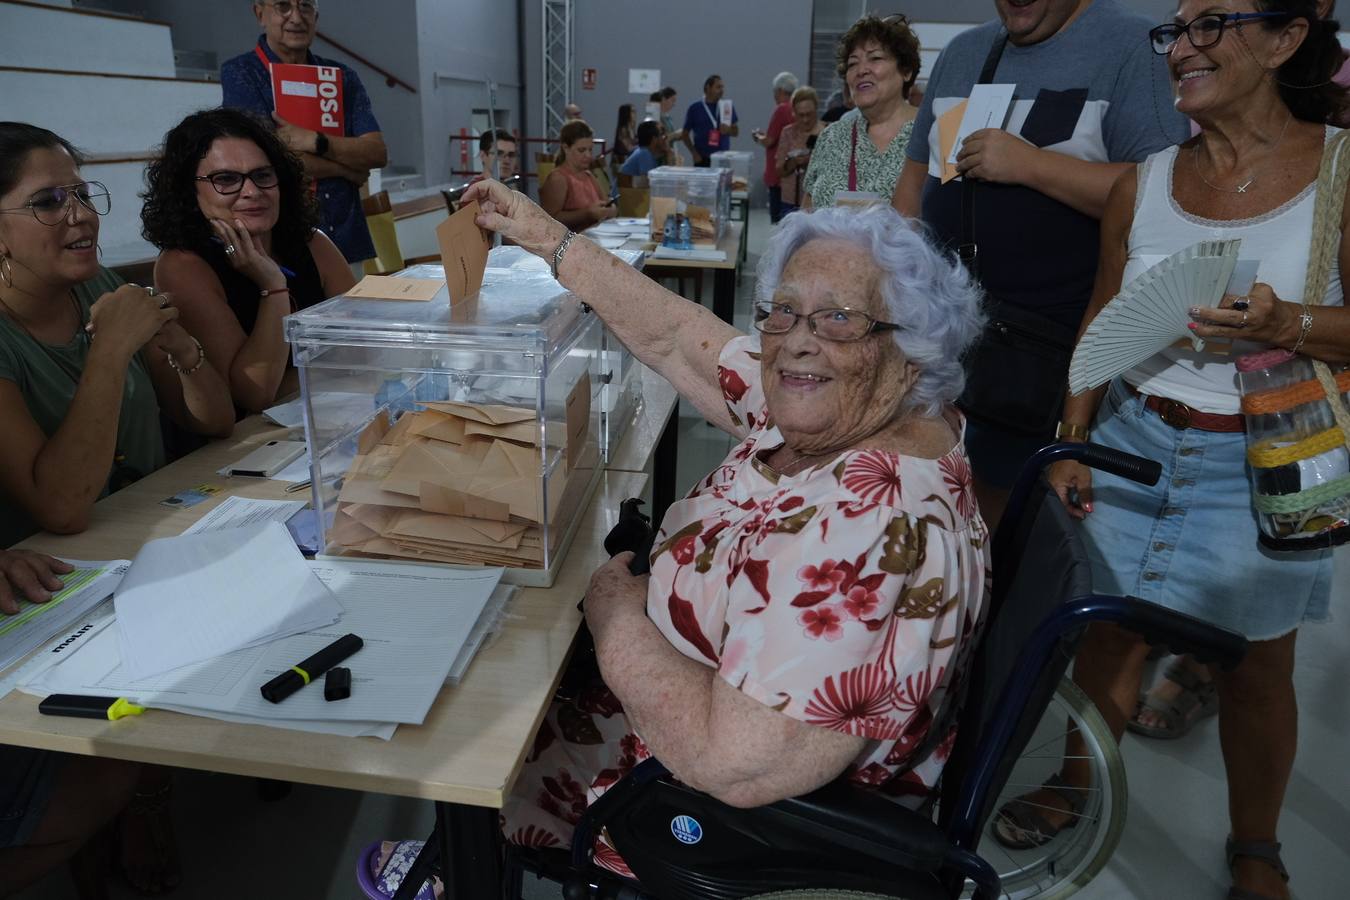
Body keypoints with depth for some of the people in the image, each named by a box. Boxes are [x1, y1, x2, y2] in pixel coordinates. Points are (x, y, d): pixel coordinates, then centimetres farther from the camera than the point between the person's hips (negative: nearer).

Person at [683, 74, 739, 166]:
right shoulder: (695, 108, 3)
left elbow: (736, 132, 13)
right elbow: (685, 134, 6)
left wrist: (728, 130, -10)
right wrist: (694, 153, -5)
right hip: (702, 159, -2)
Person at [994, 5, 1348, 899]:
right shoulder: (1146, 179, 2)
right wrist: (1071, 442, 3)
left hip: (1261, 464, -2)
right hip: (1134, 440, 2)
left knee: (1257, 668, 12)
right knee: (1112, 632, 12)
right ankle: (1078, 783, 37)